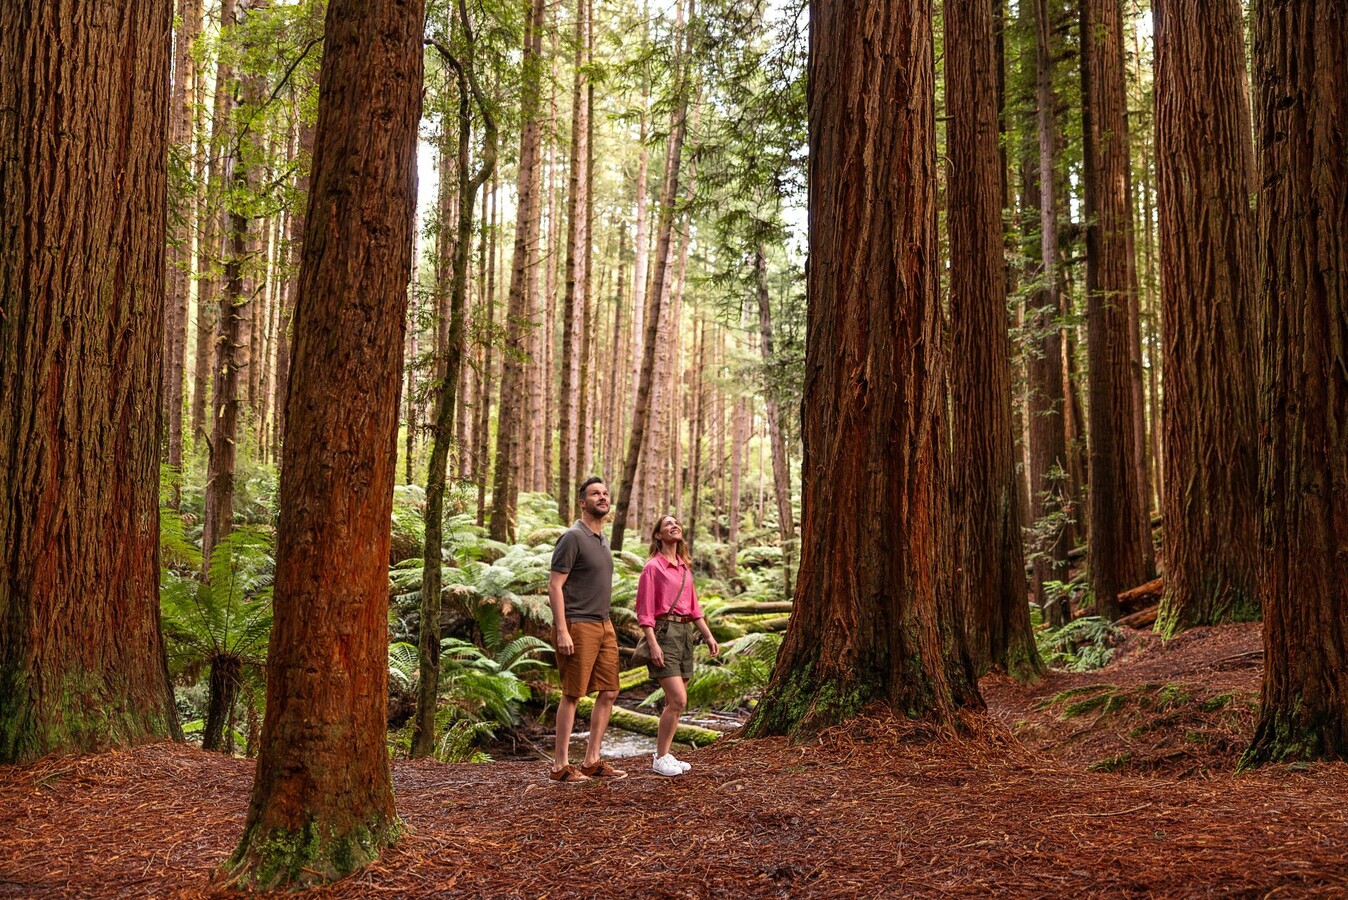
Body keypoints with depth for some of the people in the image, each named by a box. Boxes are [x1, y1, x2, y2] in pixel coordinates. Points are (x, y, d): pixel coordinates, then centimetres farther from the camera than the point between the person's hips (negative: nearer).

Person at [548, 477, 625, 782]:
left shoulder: (603, 539, 17)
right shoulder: (573, 537, -9)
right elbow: (554, 586, -13)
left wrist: (607, 624, 19)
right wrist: (562, 631, -19)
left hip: (604, 625, 9)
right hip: (578, 626, -8)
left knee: (608, 693, 8)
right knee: (572, 695, -3)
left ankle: (592, 761, 16)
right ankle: (561, 765, 4)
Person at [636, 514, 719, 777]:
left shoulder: (685, 567, 15)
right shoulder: (653, 566, -6)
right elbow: (645, 610, -9)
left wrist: (708, 636, 15)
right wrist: (653, 644, -17)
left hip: (685, 632, 8)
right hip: (664, 633, -8)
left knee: (674, 702, 9)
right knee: (678, 700, -13)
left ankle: (665, 755, 17)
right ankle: (660, 759, -2)